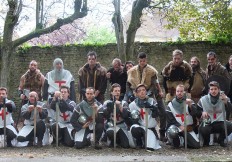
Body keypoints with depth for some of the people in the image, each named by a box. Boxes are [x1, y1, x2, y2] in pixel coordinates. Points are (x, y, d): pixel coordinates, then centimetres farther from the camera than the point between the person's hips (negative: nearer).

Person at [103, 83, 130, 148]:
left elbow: (126, 115, -9)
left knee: (125, 145, -17)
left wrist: (120, 106, -21)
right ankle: (113, 141, 0)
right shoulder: (107, 103, 6)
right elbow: (105, 115, -8)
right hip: (111, 125, -1)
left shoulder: (124, 103, 8)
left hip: (122, 126, 1)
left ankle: (118, 140, 19)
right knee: (110, 133, -37)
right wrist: (110, 106, -21)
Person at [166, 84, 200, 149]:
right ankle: (176, 141, -1)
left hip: (188, 128, 2)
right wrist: (180, 126, -14)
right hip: (176, 127, -2)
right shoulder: (170, 105, 1)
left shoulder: (189, 102, 4)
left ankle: (184, 141, 17)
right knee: (172, 132, -38)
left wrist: (190, 105, -29)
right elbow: (170, 120, -2)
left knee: (197, 145, -15)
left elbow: (195, 113, -12)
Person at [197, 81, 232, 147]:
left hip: (220, 122, 1)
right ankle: (206, 142, 5)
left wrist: (226, 101, -38)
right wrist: (202, 113, -14)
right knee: (203, 130, -34)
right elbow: (196, 111, 9)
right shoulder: (203, 100, 1)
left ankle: (221, 140, 4)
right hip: (207, 124, -1)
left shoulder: (224, 98, 0)